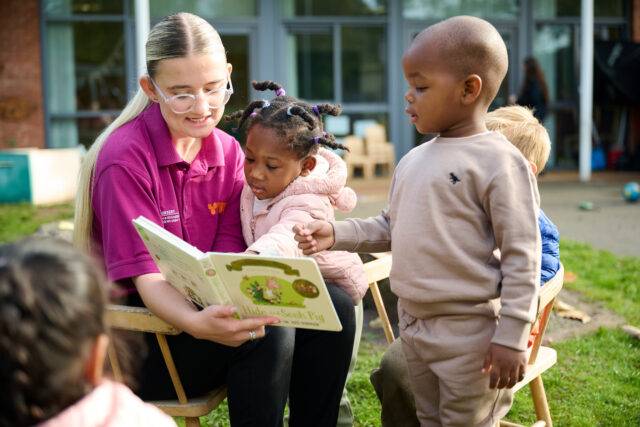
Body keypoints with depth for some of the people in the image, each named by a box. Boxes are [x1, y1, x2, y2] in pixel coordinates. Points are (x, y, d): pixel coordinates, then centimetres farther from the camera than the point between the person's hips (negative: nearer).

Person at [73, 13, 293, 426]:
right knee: (269, 335, -28)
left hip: (206, 307, 6)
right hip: (132, 328, -6)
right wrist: (197, 323, -42)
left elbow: (229, 256, -4)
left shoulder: (228, 151, 2)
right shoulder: (124, 159, -17)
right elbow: (144, 274, -22)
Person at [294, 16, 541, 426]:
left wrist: (512, 338, -18)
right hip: (413, 324, 8)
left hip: (468, 331, -7)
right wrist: (335, 234, 2)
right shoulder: (413, 160, 7)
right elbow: (389, 229, 17)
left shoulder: (498, 161, -16)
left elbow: (522, 257, -17)